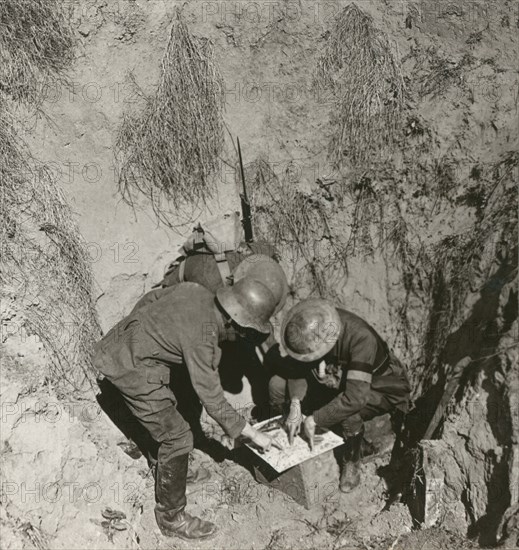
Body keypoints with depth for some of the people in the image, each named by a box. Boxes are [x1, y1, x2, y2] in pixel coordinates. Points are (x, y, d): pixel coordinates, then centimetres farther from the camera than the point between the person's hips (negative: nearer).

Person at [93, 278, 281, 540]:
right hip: (132, 369, -10)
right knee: (177, 439, -3)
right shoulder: (202, 338, -26)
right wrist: (253, 435, -10)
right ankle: (171, 518, 13)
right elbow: (212, 400, -20)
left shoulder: (195, 290, -5)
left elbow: (150, 300, 10)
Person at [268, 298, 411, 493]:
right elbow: (298, 366, -14)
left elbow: (356, 397, -44)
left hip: (375, 387, -5)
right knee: (277, 383, -11)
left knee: (349, 413, -38)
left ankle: (351, 464, -7)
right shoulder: (311, 329, -24)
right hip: (335, 380, 5)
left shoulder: (362, 339, -40)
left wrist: (314, 419, -37)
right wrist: (295, 405, -28)